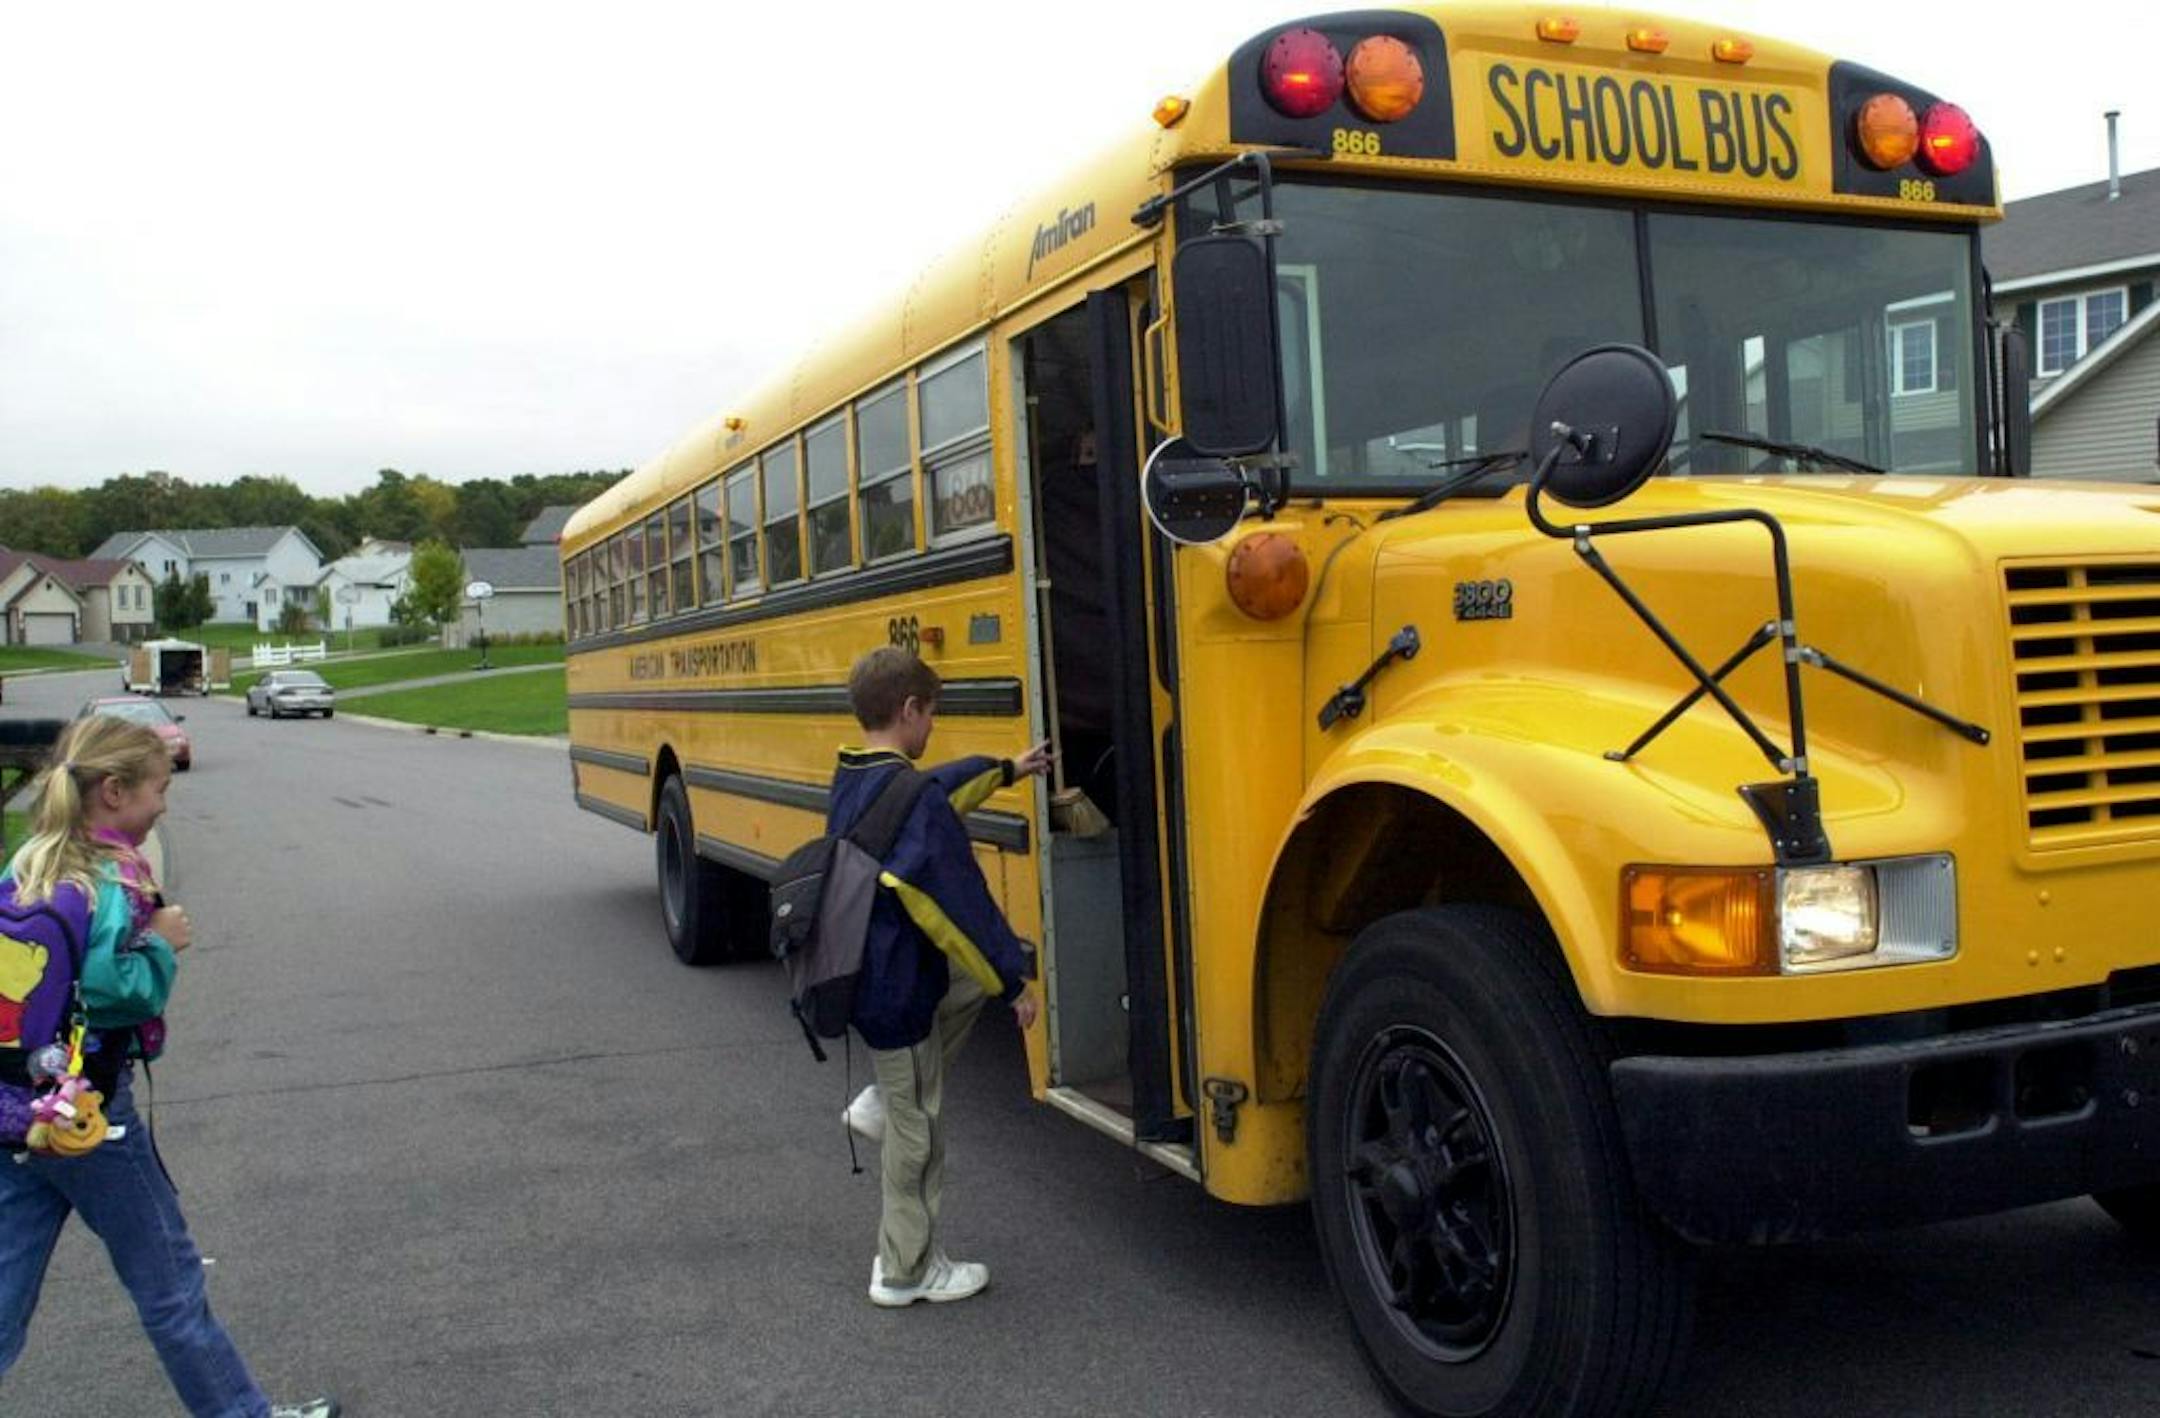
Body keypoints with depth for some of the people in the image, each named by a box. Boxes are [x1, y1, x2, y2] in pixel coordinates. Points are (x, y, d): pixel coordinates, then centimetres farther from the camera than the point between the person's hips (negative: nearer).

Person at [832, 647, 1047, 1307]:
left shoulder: (850, 780, 4)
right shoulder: (913, 800, -23)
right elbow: (962, 902, -22)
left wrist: (1007, 770, 35)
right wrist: (1015, 982, -12)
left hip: (858, 972, 9)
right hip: (896, 988, -9)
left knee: (975, 977, 23)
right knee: (916, 1129, 6)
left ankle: (883, 1102, 19)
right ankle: (905, 1271, 22)